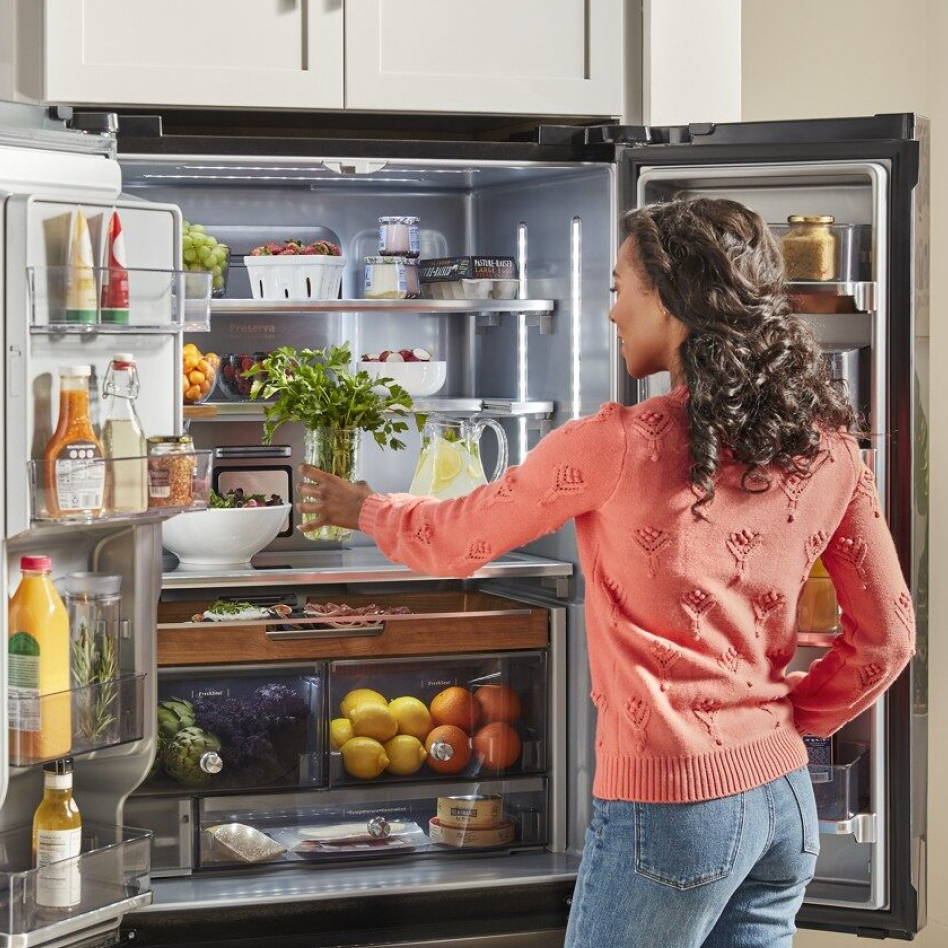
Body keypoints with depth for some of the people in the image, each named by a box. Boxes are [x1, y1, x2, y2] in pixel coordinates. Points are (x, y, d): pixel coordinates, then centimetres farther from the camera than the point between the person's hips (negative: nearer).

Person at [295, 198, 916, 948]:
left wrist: (361, 508, 20)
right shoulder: (826, 443, 1)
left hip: (670, 804, -6)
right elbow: (886, 634, 6)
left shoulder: (616, 445, -13)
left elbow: (452, 542, 1)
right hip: (788, 801, 6)